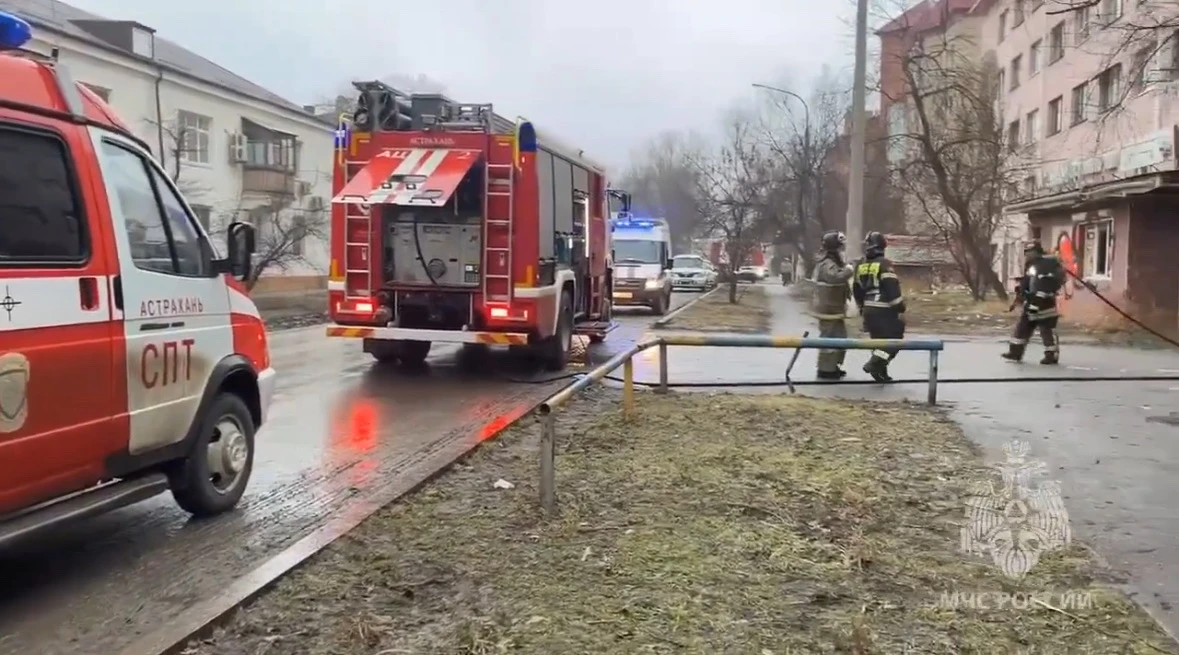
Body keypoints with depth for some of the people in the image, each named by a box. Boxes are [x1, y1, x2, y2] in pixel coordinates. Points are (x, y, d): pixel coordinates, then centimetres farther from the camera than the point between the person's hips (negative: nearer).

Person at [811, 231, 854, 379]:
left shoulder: (834, 263, 16)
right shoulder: (827, 265, -19)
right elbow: (837, 277, -39)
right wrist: (849, 268, -24)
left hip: (835, 309, 11)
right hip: (829, 310, -11)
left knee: (840, 338, 17)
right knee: (830, 339, -8)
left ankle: (832, 366, 27)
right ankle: (825, 370, -2)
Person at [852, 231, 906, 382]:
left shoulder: (861, 265, 10)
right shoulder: (884, 264, -12)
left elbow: (856, 289, 18)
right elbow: (892, 288, -18)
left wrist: (862, 308, 28)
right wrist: (900, 309, -13)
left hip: (869, 310, 7)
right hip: (884, 310, -7)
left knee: (879, 340, 16)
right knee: (893, 339, 0)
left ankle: (880, 371, 17)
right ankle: (874, 364, -12)